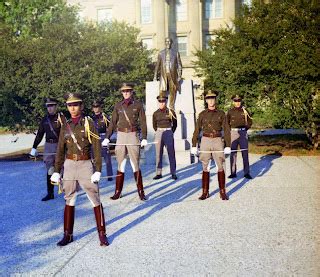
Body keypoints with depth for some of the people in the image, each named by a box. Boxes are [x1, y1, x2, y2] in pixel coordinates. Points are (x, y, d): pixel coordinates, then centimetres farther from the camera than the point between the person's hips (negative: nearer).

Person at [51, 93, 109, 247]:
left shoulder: (89, 124, -6)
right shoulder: (66, 126, 7)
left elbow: (97, 148, -9)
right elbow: (60, 150, 9)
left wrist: (98, 171, -15)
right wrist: (56, 171, 4)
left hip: (86, 165, -4)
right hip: (70, 166, 4)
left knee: (95, 201, 0)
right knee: (69, 201, 11)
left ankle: (102, 234, 10)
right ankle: (68, 234, 22)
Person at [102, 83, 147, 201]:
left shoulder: (138, 105, 1)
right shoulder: (118, 106, 8)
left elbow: (143, 122, 0)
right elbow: (113, 122, 9)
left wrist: (144, 138, -7)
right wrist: (107, 138, 2)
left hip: (133, 136, -2)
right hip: (121, 136, 2)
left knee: (135, 165, -1)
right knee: (120, 166, 6)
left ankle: (141, 192, 6)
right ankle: (118, 192, 12)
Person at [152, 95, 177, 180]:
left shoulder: (171, 112, 0)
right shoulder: (155, 113, 5)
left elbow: (175, 124, 12)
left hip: (169, 133, -2)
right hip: (159, 134, 2)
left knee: (171, 154, -1)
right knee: (158, 154, 2)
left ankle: (173, 173, 6)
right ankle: (159, 173, 7)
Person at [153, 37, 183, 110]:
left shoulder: (176, 53, 11)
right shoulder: (161, 53, 14)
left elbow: (179, 65, 7)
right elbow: (157, 65, 14)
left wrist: (179, 76, -3)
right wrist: (155, 76, 7)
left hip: (173, 75, 0)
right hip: (163, 74, 0)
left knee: (173, 91, -2)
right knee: (162, 91, -10)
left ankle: (171, 107, 6)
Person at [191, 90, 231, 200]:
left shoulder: (221, 113, 4)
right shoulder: (202, 114, 6)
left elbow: (226, 130, 2)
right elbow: (197, 130, 6)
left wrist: (228, 146, -5)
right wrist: (194, 146, 0)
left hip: (217, 141, -1)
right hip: (205, 141, 1)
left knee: (220, 167, -1)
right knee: (205, 167, 4)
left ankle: (223, 192, 7)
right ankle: (205, 192, 11)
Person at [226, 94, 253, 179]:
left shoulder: (245, 111, 4)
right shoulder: (230, 112, 4)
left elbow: (250, 122, 14)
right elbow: (227, 123, 13)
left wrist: (245, 129, 5)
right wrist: (230, 131, 2)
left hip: (243, 133, 0)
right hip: (233, 133, 0)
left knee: (245, 153, 0)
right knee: (233, 153, 1)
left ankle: (246, 172, 5)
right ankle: (233, 173, 7)